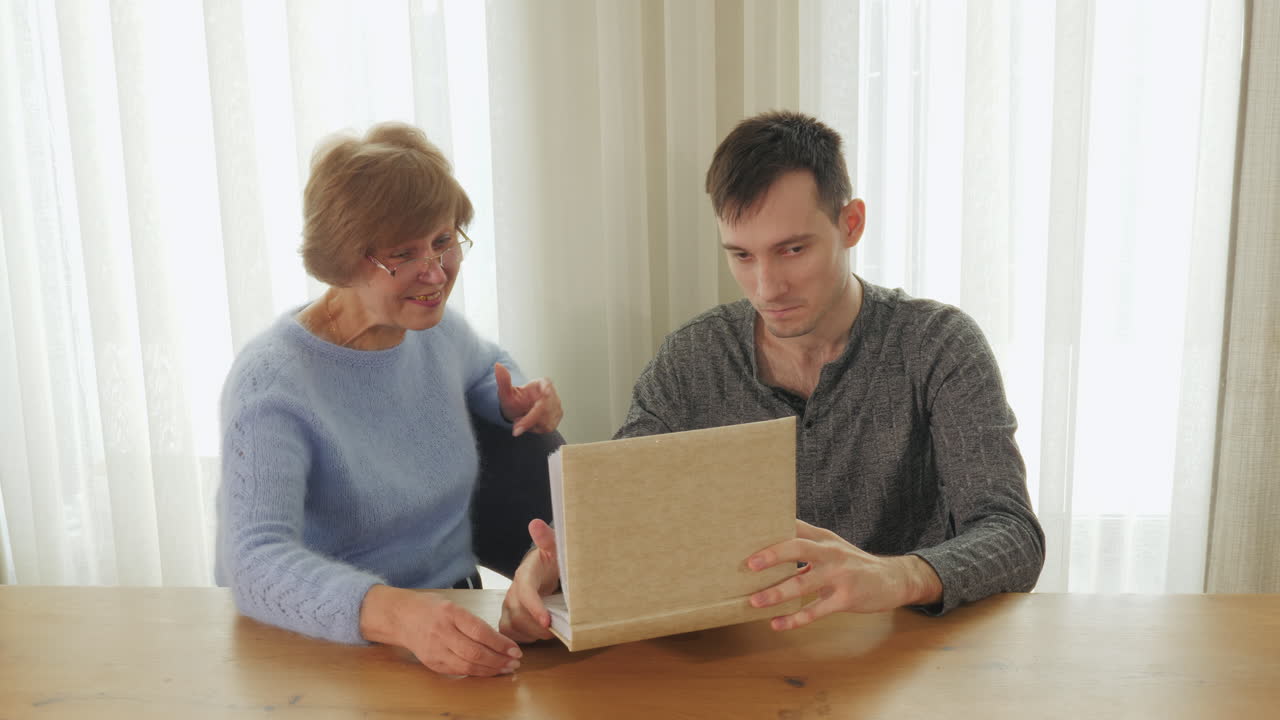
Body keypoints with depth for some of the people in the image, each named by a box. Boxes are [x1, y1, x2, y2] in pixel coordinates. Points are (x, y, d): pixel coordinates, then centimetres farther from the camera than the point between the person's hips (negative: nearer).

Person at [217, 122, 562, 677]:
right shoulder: (272, 381, -18)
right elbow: (254, 562, -30)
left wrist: (515, 405, 3)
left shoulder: (439, 329, 2)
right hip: (328, 650, -5)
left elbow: (486, 365, 27)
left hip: (458, 621, 6)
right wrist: (396, 614, -47)